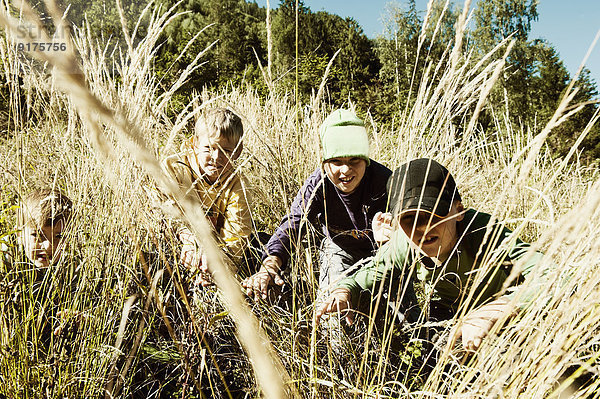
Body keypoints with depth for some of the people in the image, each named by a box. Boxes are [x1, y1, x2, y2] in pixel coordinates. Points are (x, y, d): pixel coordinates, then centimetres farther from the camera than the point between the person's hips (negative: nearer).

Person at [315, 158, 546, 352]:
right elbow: (368, 276, -7)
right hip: (444, 325, 2)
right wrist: (345, 291, -30)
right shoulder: (404, 245, -22)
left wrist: (492, 311, -59)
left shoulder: (485, 234, -35)